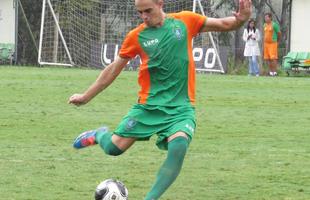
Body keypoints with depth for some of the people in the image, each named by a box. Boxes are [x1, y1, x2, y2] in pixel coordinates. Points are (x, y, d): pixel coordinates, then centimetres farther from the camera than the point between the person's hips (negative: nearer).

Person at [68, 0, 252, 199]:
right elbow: (114, 69, 11)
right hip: (148, 105, 1)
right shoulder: (136, 36, 2)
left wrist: (239, 19, -19)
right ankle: (100, 135, 32)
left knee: (178, 147, -28)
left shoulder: (185, 21, 1)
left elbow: (223, 24, 4)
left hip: (181, 107, -1)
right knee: (114, 147, -5)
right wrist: (86, 97, 13)